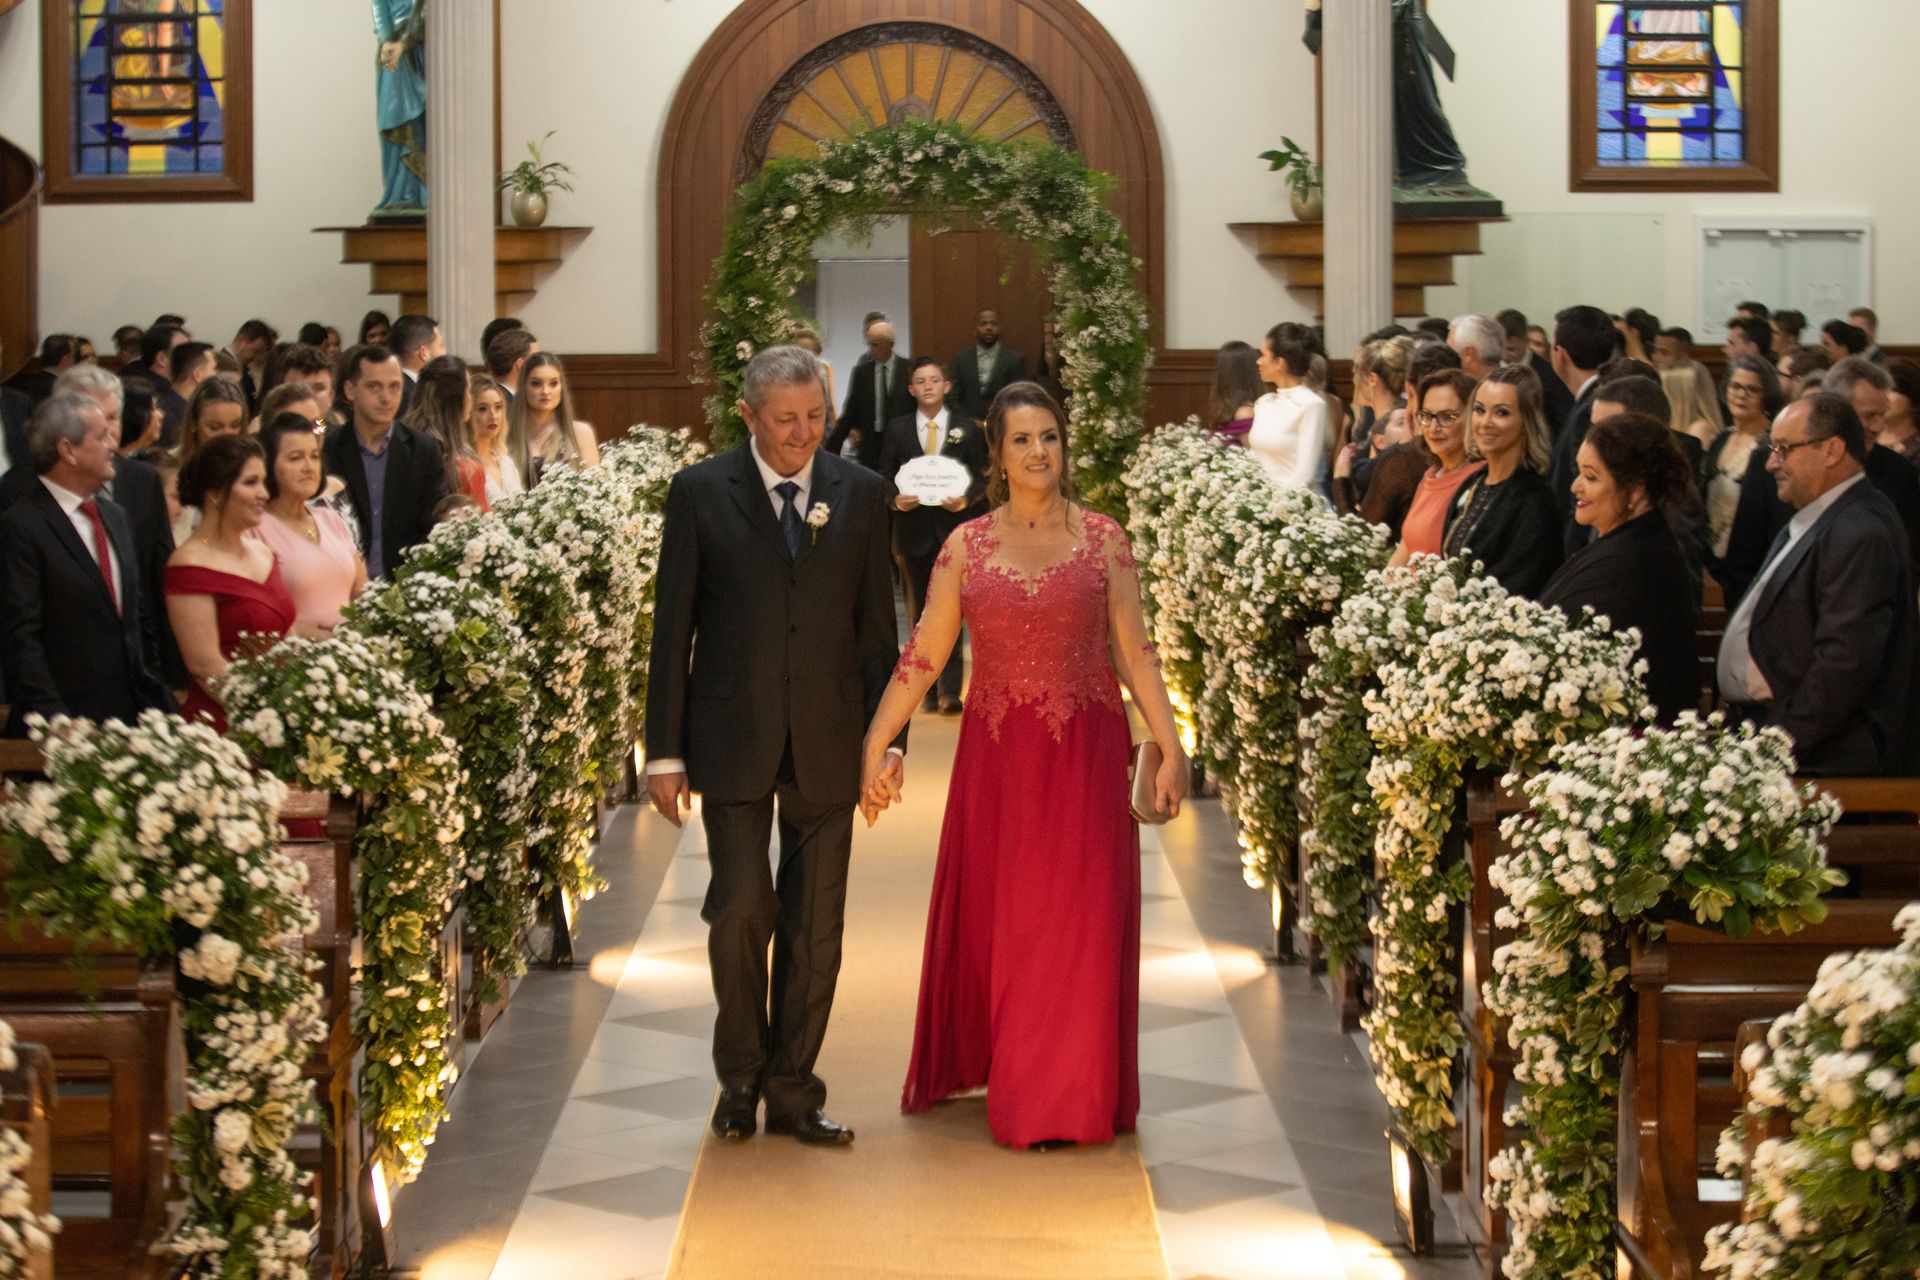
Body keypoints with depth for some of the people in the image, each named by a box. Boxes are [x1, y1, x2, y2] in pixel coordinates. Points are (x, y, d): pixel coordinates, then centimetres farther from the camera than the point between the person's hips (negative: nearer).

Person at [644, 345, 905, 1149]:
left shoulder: (860, 494, 5)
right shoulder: (701, 493, -1)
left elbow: (877, 627, 7)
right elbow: (672, 630, 0)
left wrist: (889, 737, 1)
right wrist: (665, 750, -3)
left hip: (826, 742, 2)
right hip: (734, 740, -2)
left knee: (815, 925, 6)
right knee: (740, 909, -7)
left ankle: (792, 1089, 17)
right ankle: (740, 1074, 15)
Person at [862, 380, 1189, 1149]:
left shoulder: (1102, 540, 1)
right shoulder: (966, 546, 3)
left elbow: (1135, 654, 1)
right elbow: (922, 656, 2)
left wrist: (1171, 748, -4)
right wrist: (875, 745, -2)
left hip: (1085, 754, -1)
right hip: (996, 758, 1)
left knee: (1077, 920, 2)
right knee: (990, 918, 8)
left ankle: (1067, 1095, 13)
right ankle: (979, 1065, 26)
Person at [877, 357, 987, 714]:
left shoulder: (966, 429, 4)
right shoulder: (897, 430, 6)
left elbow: (981, 478, 6)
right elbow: (884, 479, 7)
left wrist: (965, 499, -14)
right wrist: (896, 499, -14)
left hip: (953, 528, -2)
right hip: (913, 530, 2)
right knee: (919, 611, 8)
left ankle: (950, 690, -11)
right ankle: (929, 688, 15)